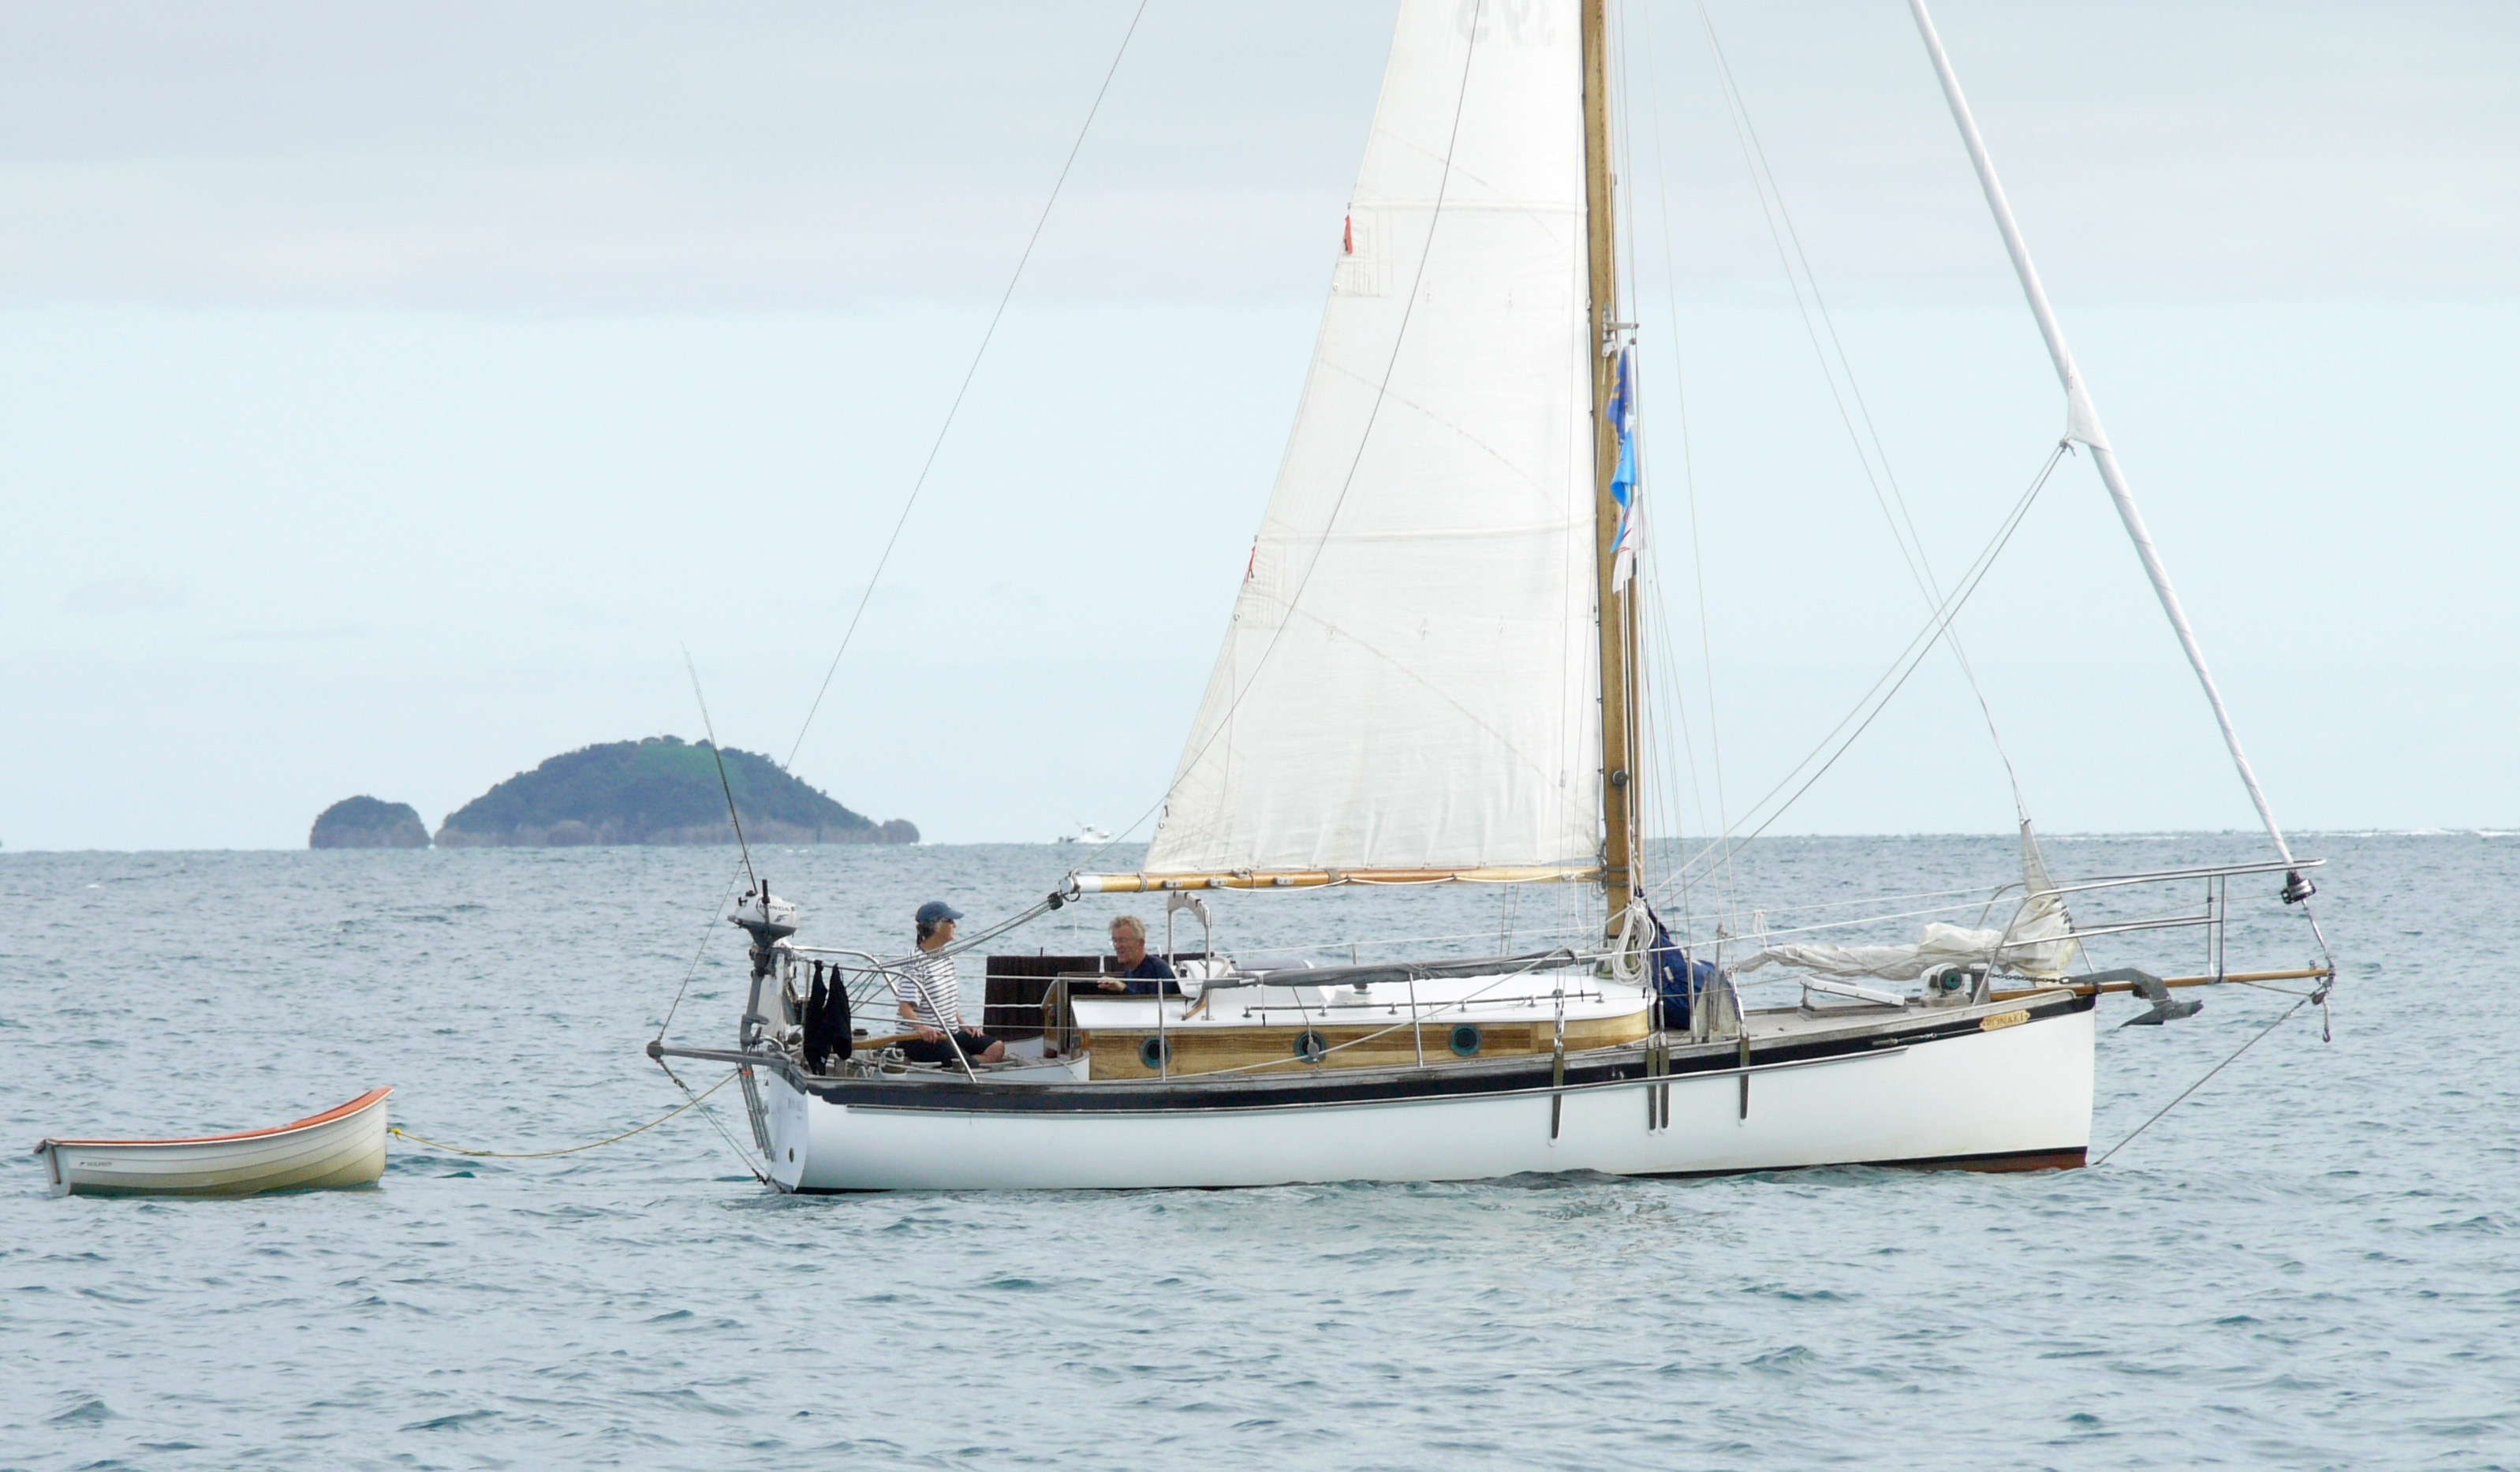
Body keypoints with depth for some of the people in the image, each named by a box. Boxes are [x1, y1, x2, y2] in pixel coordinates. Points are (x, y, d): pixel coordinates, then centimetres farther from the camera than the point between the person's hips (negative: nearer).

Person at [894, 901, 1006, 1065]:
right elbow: (906, 1007, -21)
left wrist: (963, 1025, 10)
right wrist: (922, 1027, -38)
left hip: (950, 1033, 10)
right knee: (969, 1065, -27)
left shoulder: (946, 958, 15)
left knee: (996, 1049, -9)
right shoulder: (916, 964, -13)